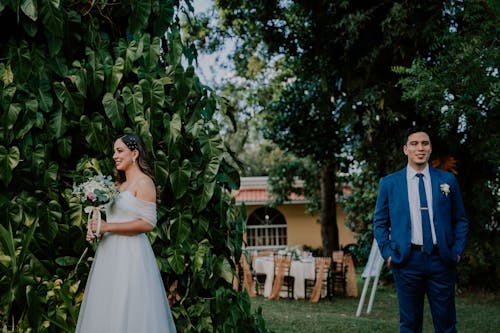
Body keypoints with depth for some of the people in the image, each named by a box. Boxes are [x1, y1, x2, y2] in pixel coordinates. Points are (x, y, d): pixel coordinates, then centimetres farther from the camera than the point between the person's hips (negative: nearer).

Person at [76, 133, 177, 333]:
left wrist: (107, 227, -16)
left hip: (130, 252, -8)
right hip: (110, 252, 8)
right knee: (108, 308, 9)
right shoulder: (120, 183, 17)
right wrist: (97, 230, 4)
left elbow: (148, 223, -17)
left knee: (127, 311, -4)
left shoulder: (143, 182, -8)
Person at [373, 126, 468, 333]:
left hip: (441, 260, 1)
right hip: (406, 260, -1)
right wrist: (387, 253, -3)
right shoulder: (389, 183, 4)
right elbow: (380, 223, 8)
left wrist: (457, 250, 0)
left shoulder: (447, 180, 6)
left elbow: (460, 220, 11)